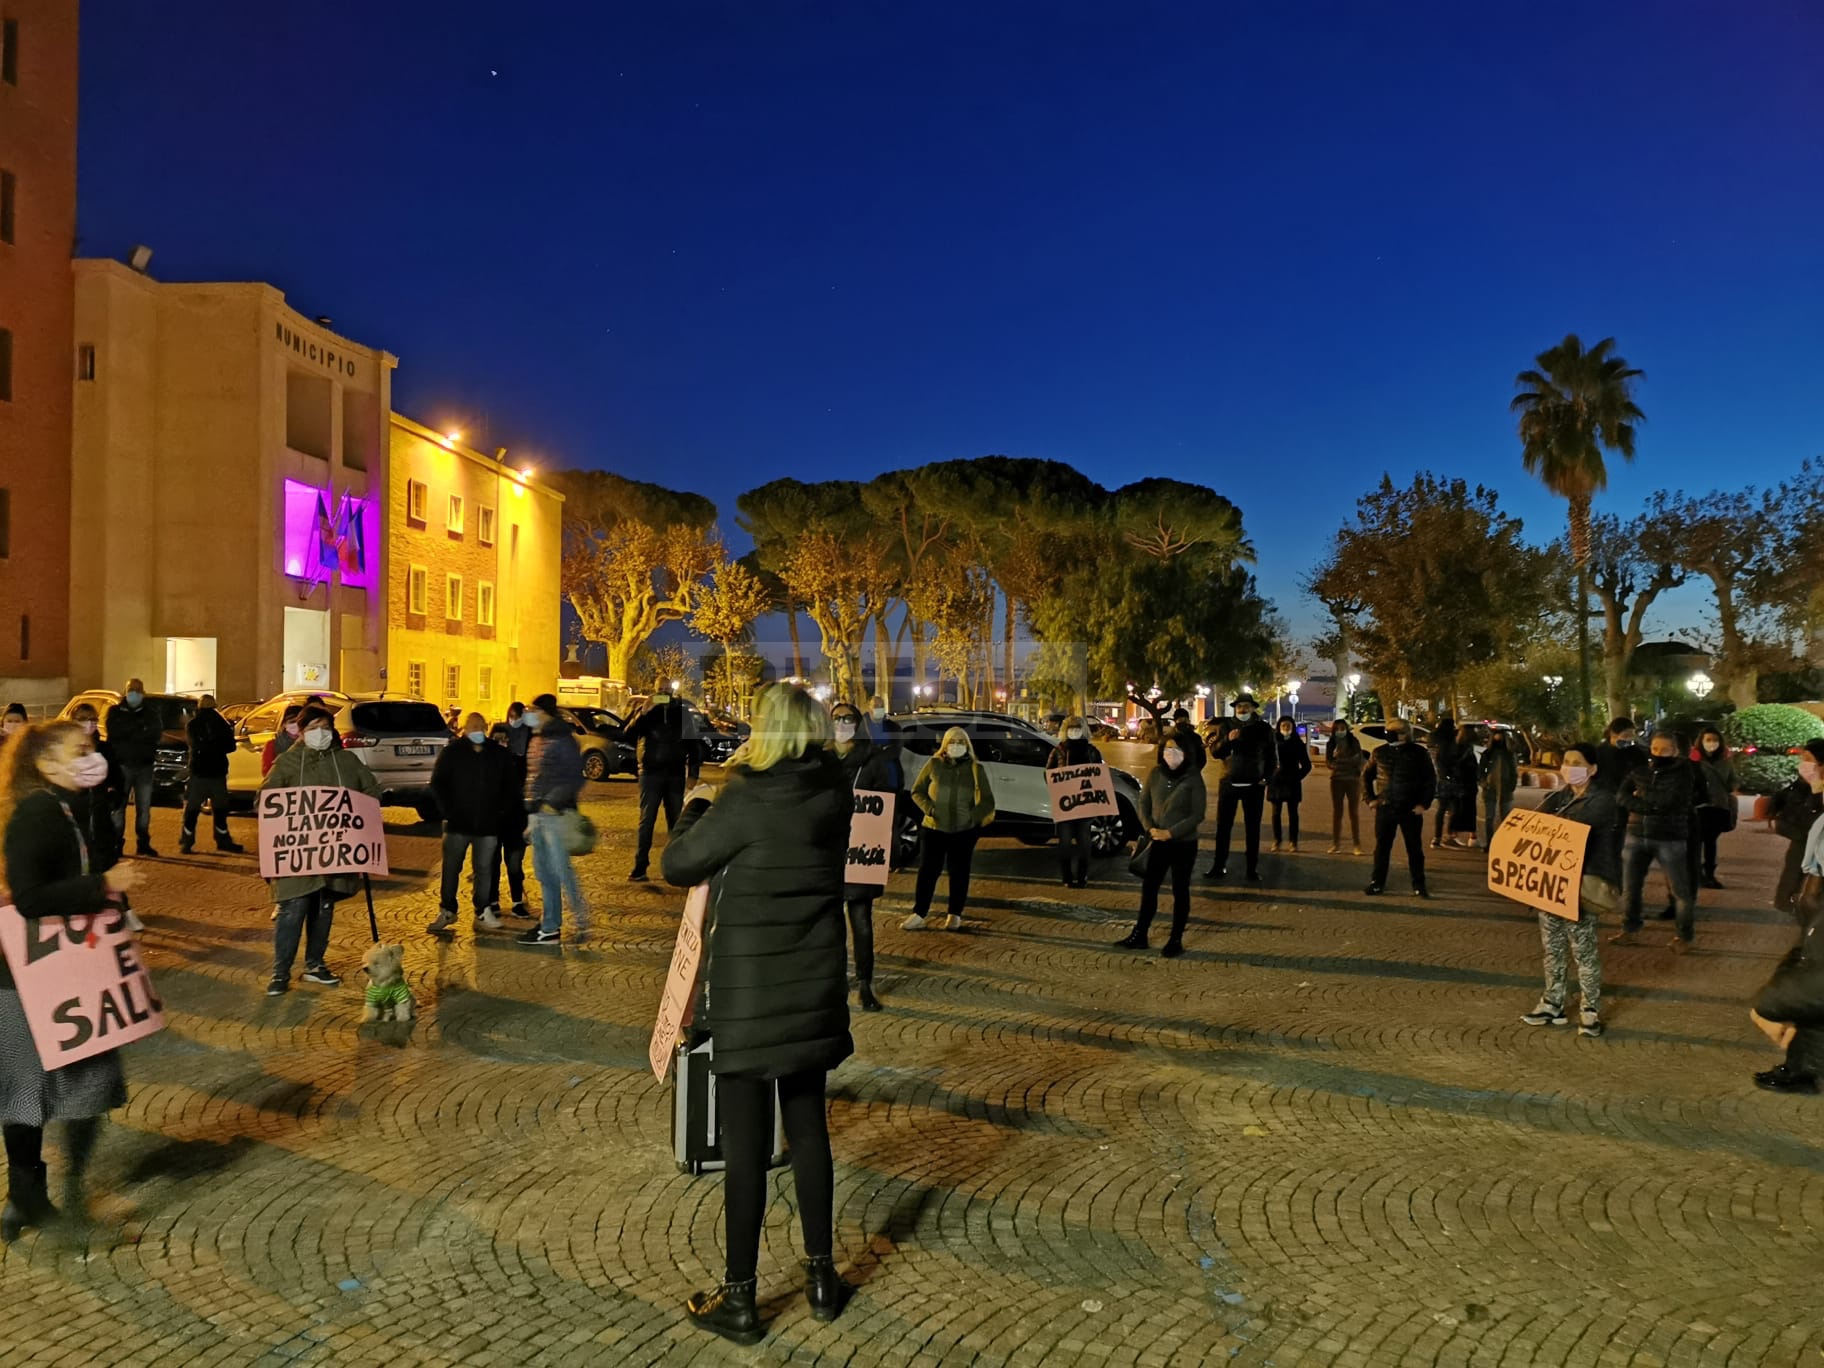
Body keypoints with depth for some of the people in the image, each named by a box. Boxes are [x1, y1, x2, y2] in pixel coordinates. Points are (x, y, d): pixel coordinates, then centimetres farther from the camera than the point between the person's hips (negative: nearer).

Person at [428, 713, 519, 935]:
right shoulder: (452, 752, -1)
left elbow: (511, 785, 12)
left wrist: (502, 811, 2)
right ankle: (447, 911, 18)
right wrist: (447, 810, -9)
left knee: (484, 870, 6)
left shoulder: (499, 755, 5)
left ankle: (483, 913, 14)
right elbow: (437, 783, -1)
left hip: (488, 825, 1)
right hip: (457, 824, -1)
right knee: (451, 868, 6)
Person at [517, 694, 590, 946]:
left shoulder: (562, 740, -11)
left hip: (555, 815, -9)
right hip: (537, 814, 9)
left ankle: (581, 921, -1)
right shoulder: (536, 741, 17)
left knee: (561, 870, -10)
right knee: (544, 873, 11)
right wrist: (530, 820, 20)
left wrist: (552, 803, -24)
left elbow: (574, 779, -16)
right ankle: (550, 926, 18)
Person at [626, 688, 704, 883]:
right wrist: (643, 714, -22)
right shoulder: (647, 711, 2)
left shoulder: (682, 713, 6)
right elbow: (629, 736, -11)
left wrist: (693, 771, 2)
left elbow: (693, 743, 9)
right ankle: (639, 868, -5)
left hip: (675, 774, 2)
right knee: (647, 820, -4)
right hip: (651, 773, -2)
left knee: (675, 821, 8)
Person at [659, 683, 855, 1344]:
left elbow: (676, 866, -8)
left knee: (746, 1145, 5)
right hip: (815, 985, 5)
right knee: (809, 1130, 17)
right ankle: (822, 1276, 29)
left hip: (749, 991, -5)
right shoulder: (834, 794, -3)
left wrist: (696, 808, 8)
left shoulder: (744, 802, -19)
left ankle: (739, 1299, 17)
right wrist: (749, 776, 19)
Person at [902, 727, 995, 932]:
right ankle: (918, 915, 6)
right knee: (927, 871, 0)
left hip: (964, 831, 0)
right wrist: (928, 808, -11)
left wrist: (973, 816, -12)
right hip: (934, 828, 0)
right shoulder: (934, 764, -1)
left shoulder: (975, 769, 0)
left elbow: (988, 802, 3)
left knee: (959, 873, 7)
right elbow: (917, 790, 5)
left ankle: (955, 915, 19)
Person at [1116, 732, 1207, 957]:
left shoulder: (1193, 777, -10)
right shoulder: (1155, 774, 2)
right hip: (1158, 842, 4)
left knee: (1180, 891, 7)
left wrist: (1171, 832, -17)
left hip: (1184, 843, -4)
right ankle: (1139, 935, 19)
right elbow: (1144, 804, 7)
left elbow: (1198, 814, -12)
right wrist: (1150, 828, -10)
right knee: (1148, 888, 8)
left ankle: (1176, 940, 17)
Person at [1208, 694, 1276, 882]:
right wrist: (1227, 740, -17)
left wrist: (1267, 777, -2)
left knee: (1252, 827, 3)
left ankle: (1253, 868, 8)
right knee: (1223, 825, 2)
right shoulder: (1228, 728, 4)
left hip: (1254, 785, -1)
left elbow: (1272, 755, 7)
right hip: (1229, 783, 1)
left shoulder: (1264, 729, 1)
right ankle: (1219, 866, 10)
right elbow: (1215, 753, 1)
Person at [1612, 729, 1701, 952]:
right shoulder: (1640, 770, 7)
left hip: (1670, 839, -4)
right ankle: (1629, 929, 29)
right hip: (1637, 836, 4)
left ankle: (1686, 935, 19)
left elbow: (1670, 800, -20)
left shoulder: (1683, 773, -6)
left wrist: (1642, 795, -7)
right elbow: (1621, 796, -4)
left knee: (1680, 890, 2)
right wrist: (1651, 806, -16)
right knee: (1631, 886, 13)